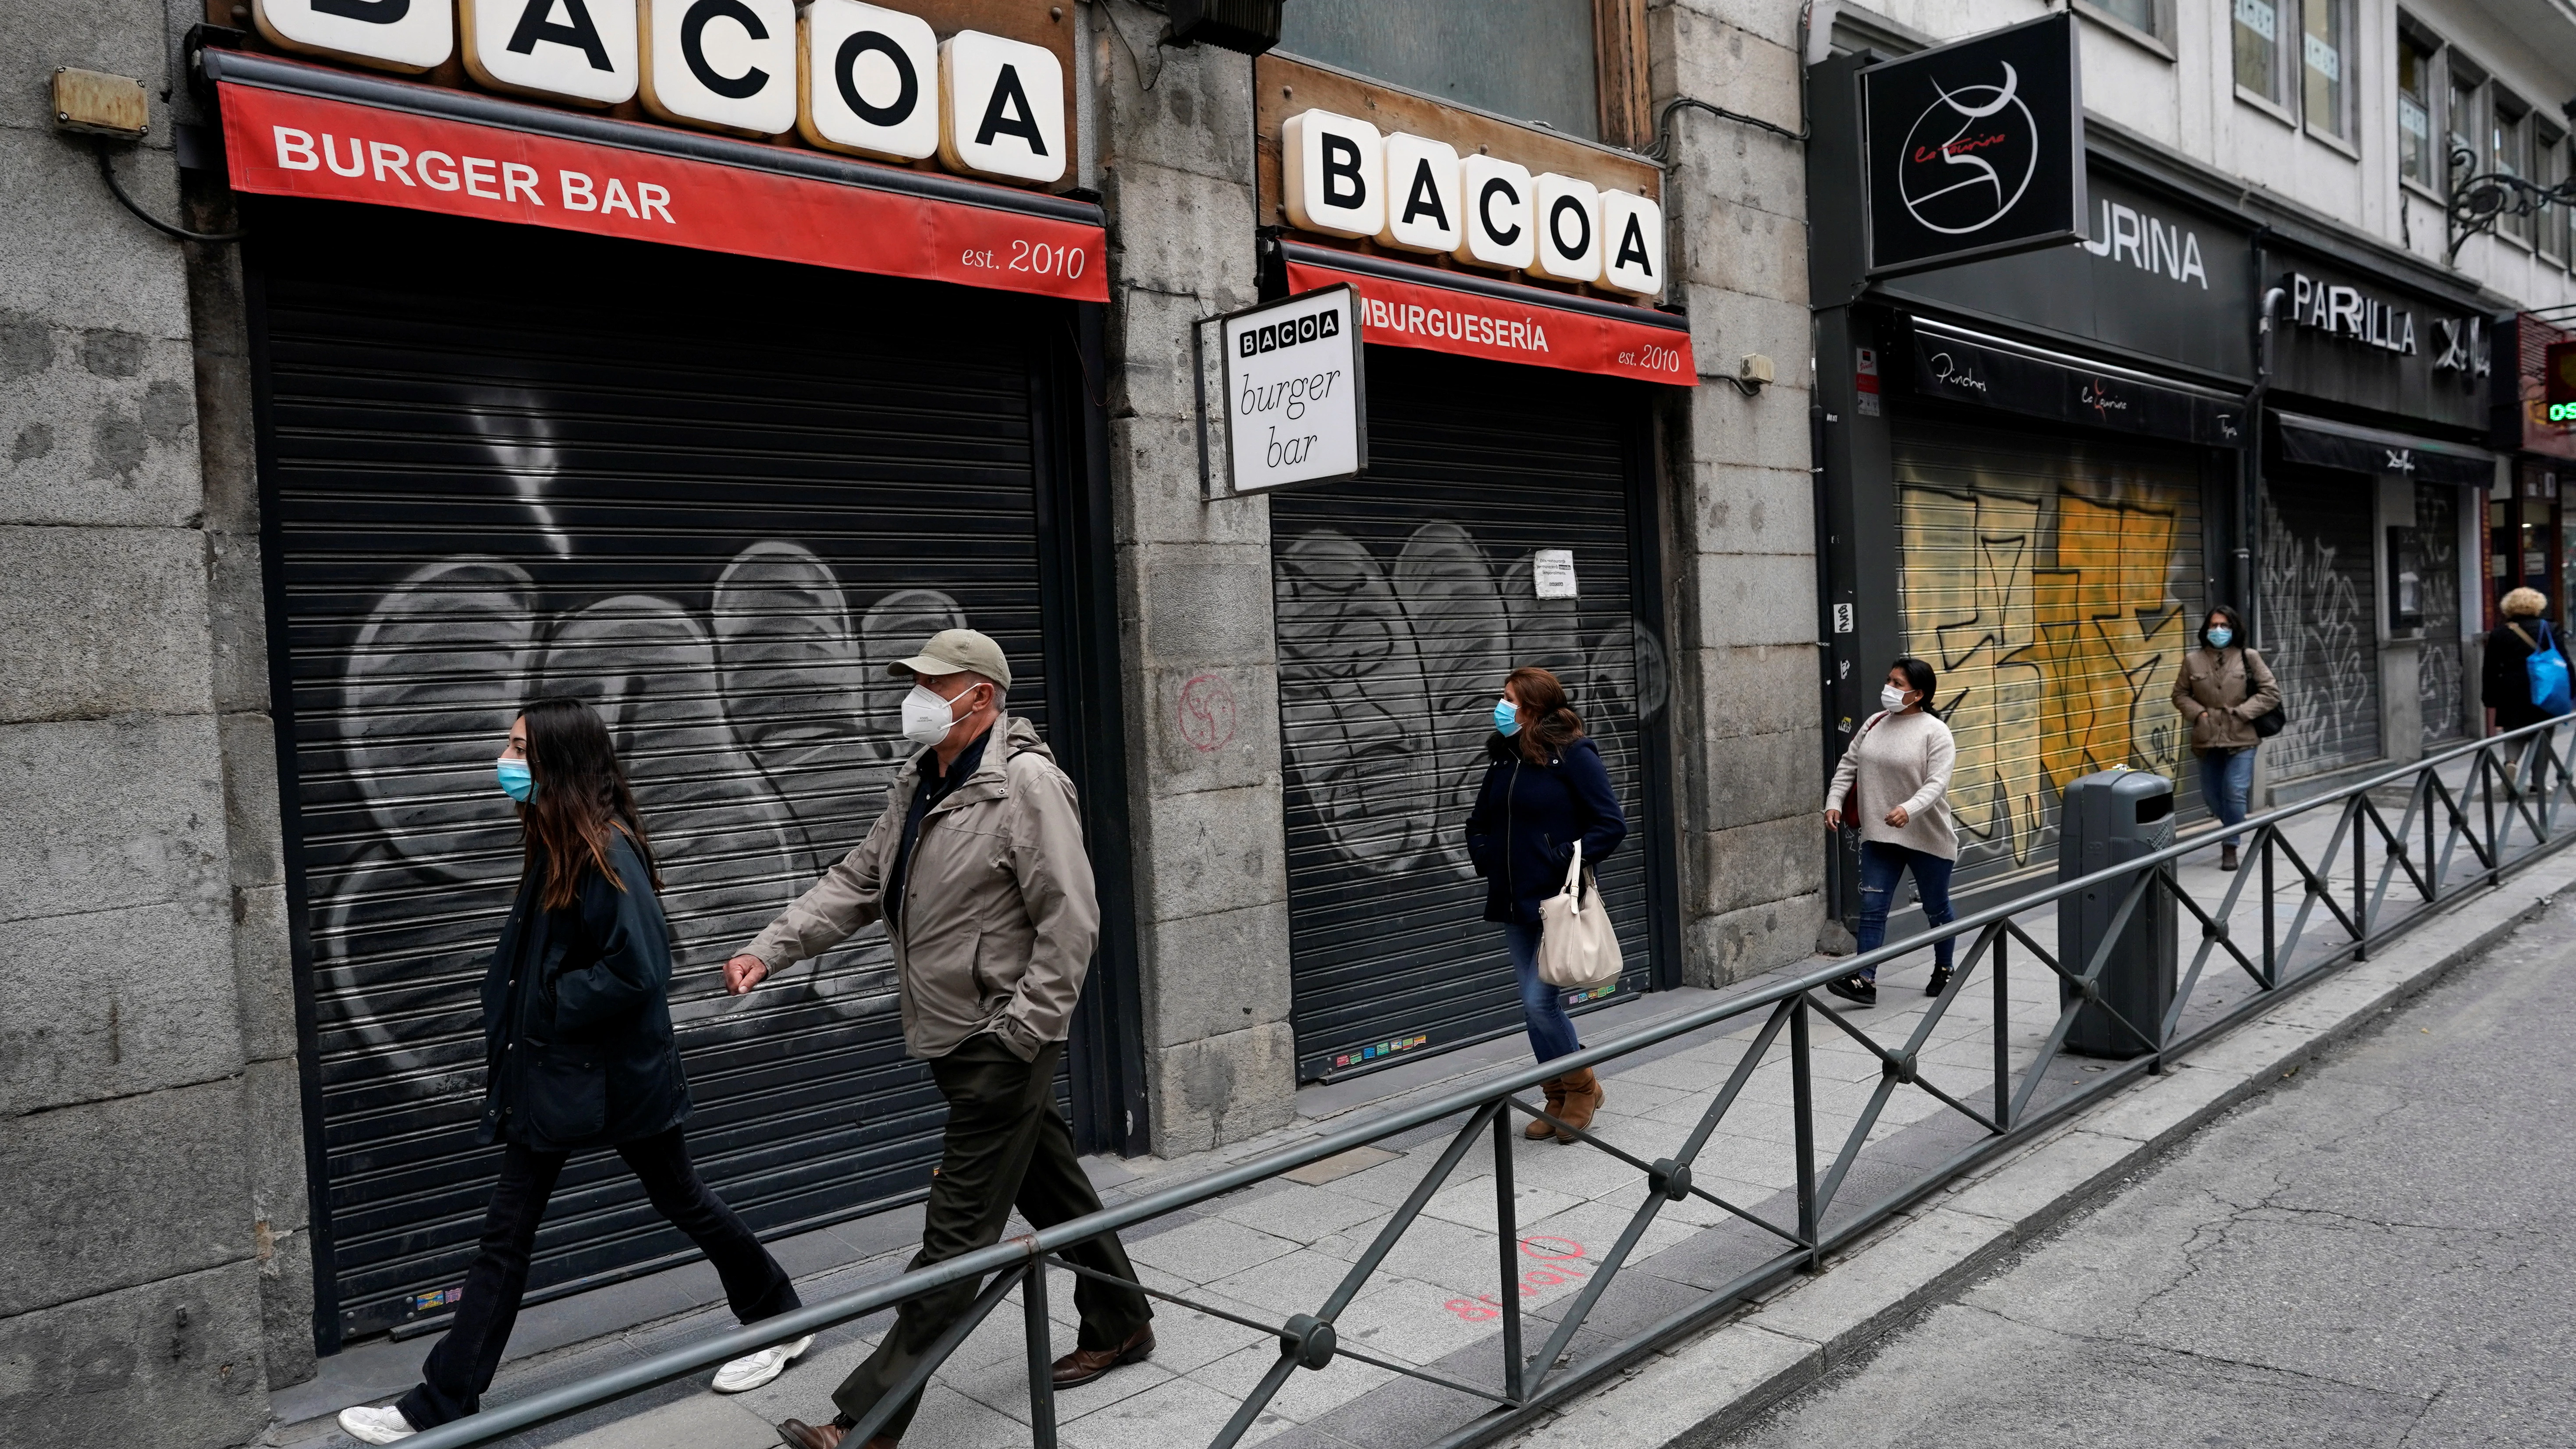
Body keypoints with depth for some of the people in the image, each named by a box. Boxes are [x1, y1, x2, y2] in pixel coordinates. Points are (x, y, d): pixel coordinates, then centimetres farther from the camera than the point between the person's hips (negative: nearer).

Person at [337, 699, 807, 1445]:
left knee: (679, 1200, 9)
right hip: (551, 1073, 8)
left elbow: (639, 970, -28)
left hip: (616, 1074, -8)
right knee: (505, 1235, 12)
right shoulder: (553, 844, 5)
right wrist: (519, 1015, 4)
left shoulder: (607, 853, -23)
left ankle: (779, 1319, 30)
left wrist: (552, 1010, -18)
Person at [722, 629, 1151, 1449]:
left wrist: (1021, 1034, -19)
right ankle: (1120, 1325, 38)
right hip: (952, 1040, 9)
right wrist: (770, 949, 1)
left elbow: (1071, 921, -19)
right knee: (1051, 1188, 21)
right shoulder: (917, 785, 10)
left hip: (1002, 1044, -9)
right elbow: (856, 883, 13)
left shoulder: (1026, 783, -18)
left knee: (957, 1234, -3)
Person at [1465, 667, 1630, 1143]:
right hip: (1516, 906, 7)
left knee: (1540, 1001, -10)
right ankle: (1559, 1099, 24)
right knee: (1536, 1006, 11)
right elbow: (1479, 822, 24)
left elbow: (1612, 825, -12)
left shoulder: (1575, 756, -10)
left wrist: (1566, 861, -17)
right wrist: (1485, 860, 8)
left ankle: (1583, 1086, 12)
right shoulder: (1504, 759, 11)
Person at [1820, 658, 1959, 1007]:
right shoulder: (1874, 724, 5)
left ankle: (1943, 970, 34)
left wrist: (1909, 809, -37)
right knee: (1872, 907, -5)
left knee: (1936, 908, 14)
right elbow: (1848, 766, 10)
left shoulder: (1935, 732, -12)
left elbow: (1937, 783, -21)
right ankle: (1865, 981, -9)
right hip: (1879, 836, 4)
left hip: (1927, 837, -4)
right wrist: (1835, 802, -4)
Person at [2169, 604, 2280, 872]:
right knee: (2211, 795, 12)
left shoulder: (2249, 657, -2)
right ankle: (2234, 827, 41)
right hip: (2208, 739, 3)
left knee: (2234, 793, -12)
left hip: (2241, 739, -3)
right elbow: (2180, 694, 11)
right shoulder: (2193, 660, 2)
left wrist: (2241, 713, -11)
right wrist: (2199, 713, -6)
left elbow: (2271, 693, -2)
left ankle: (2230, 846, 2)